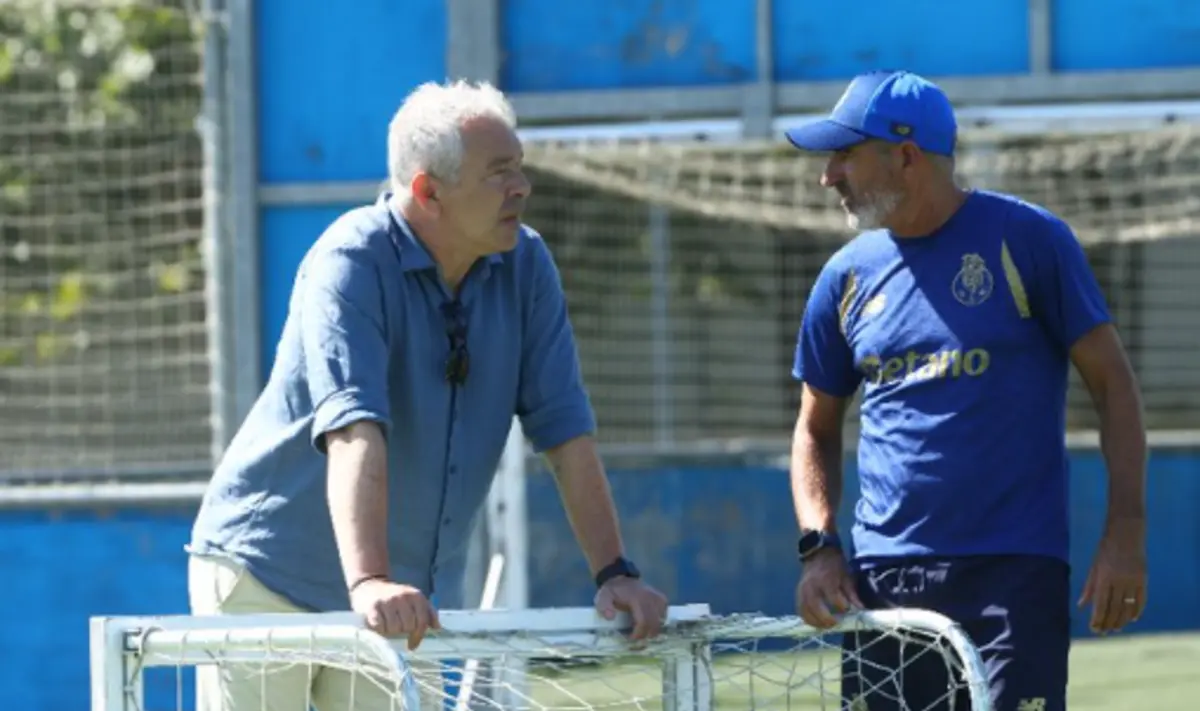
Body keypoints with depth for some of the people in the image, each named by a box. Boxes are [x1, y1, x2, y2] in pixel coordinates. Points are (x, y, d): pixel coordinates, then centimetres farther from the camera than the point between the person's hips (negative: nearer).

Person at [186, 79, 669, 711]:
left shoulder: (525, 267, -2)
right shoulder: (353, 262, -20)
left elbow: (566, 429, -2)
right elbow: (354, 431, -33)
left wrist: (614, 572, -12)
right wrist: (368, 583, -46)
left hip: (401, 599, 5)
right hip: (269, 578, -5)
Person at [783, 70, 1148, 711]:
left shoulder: (1027, 241, -3)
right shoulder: (846, 276, 10)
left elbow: (1112, 384, -2)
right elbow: (817, 429, 18)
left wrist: (1125, 532, -10)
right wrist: (818, 547, 2)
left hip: (1013, 573, -4)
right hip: (882, 580, 5)